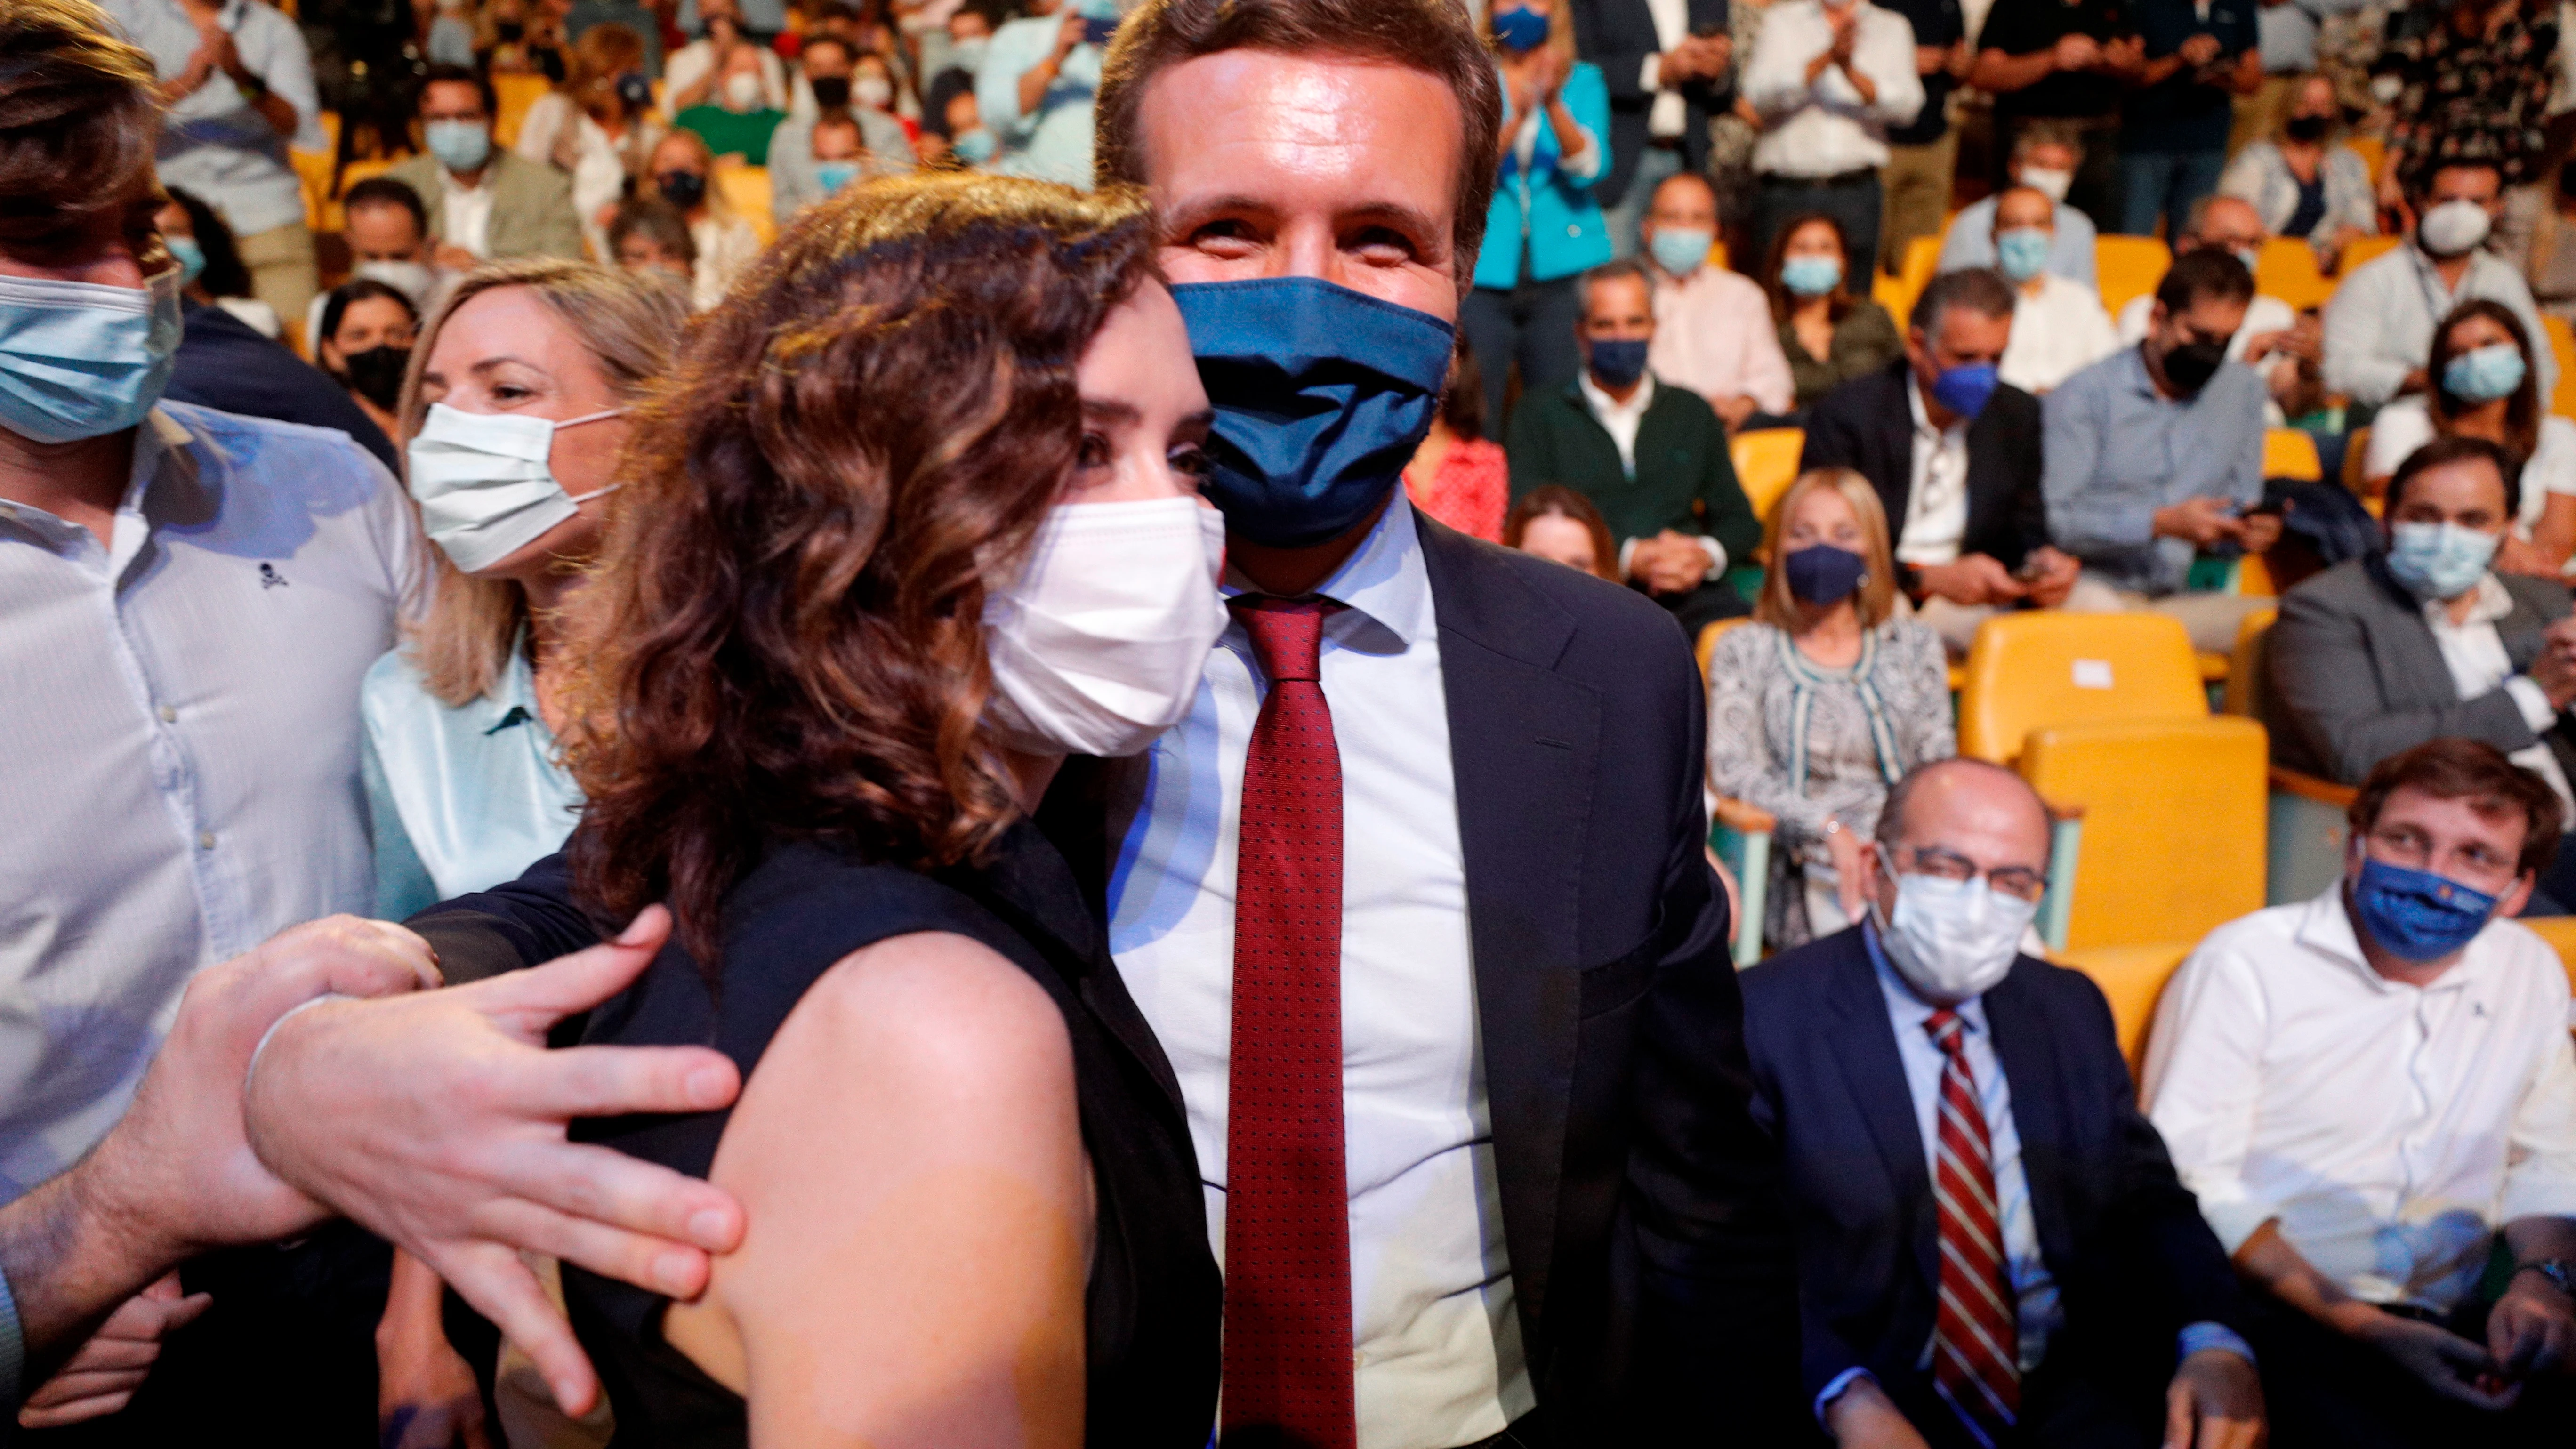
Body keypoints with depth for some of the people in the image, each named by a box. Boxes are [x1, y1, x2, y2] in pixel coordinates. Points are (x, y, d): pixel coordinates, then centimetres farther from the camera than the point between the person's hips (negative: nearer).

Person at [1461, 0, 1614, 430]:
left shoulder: (1583, 81, 9)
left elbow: (1588, 168, -7)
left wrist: (1553, 104, -21)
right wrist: (1517, 118, -24)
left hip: (1563, 269, 1)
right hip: (1484, 271, 0)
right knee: (1475, 414, -2)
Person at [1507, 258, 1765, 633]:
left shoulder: (1691, 412, 25)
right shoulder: (1539, 417, 13)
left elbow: (1740, 521, 23)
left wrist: (1706, 555, -1)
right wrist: (1628, 558, -11)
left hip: (1689, 594, 4)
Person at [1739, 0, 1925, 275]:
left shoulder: (1892, 28, 13)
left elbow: (1906, 106, -3)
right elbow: (1759, 94, -7)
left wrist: (1850, 69, -19)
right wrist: (1827, 58, -19)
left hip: (1856, 193, 1)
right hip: (1784, 192, -1)